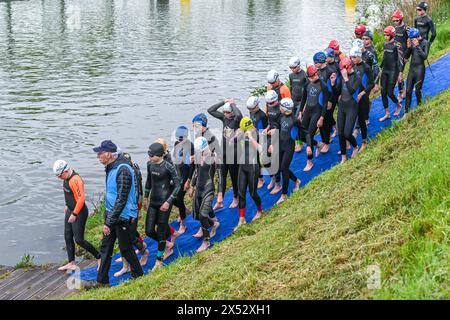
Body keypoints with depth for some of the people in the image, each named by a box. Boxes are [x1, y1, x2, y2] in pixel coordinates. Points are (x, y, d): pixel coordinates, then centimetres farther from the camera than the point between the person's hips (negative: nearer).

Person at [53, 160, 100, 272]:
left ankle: (99, 257, 10)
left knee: (79, 240, -6)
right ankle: (71, 264, 18)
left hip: (79, 213, -10)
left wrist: (74, 214, -24)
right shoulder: (67, 178, 5)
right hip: (70, 211, 10)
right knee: (68, 237, 10)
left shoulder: (75, 180, -25)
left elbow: (81, 198, -27)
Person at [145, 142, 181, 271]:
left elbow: (178, 185, -12)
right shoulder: (150, 165, 2)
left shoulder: (168, 167, -17)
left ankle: (159, 260, 15)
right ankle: (167, 244, 33)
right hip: (153, 202, 6)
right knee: (149, 231, 5)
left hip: (164, 203, -6)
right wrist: (146, 197, 20)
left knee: (161, 232, 2)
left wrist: (168, 202, -17)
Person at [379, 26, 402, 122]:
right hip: (385, 70, 7)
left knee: (390, 92, -5)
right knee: (383, 92, 3)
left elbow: (399, 59, -13)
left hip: (393, 71, -7)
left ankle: (398, 105, 26)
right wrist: (381, 68, 20)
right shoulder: (385, 44, 8)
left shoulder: (396, 45, -13)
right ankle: (387, 114, 12)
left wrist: (400, 73, -16)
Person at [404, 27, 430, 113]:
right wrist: (409, 47, -10)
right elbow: (406, 56, 5)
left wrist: (417, 46, -20)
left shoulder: (425, 43, -8)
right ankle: (406, 111, 10)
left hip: (420, 68, -5)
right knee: (408, 90, 4)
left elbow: (425, 56, -18)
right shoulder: (412, 43, 4)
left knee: (417, 90, -1)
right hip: (411, 68, 5)